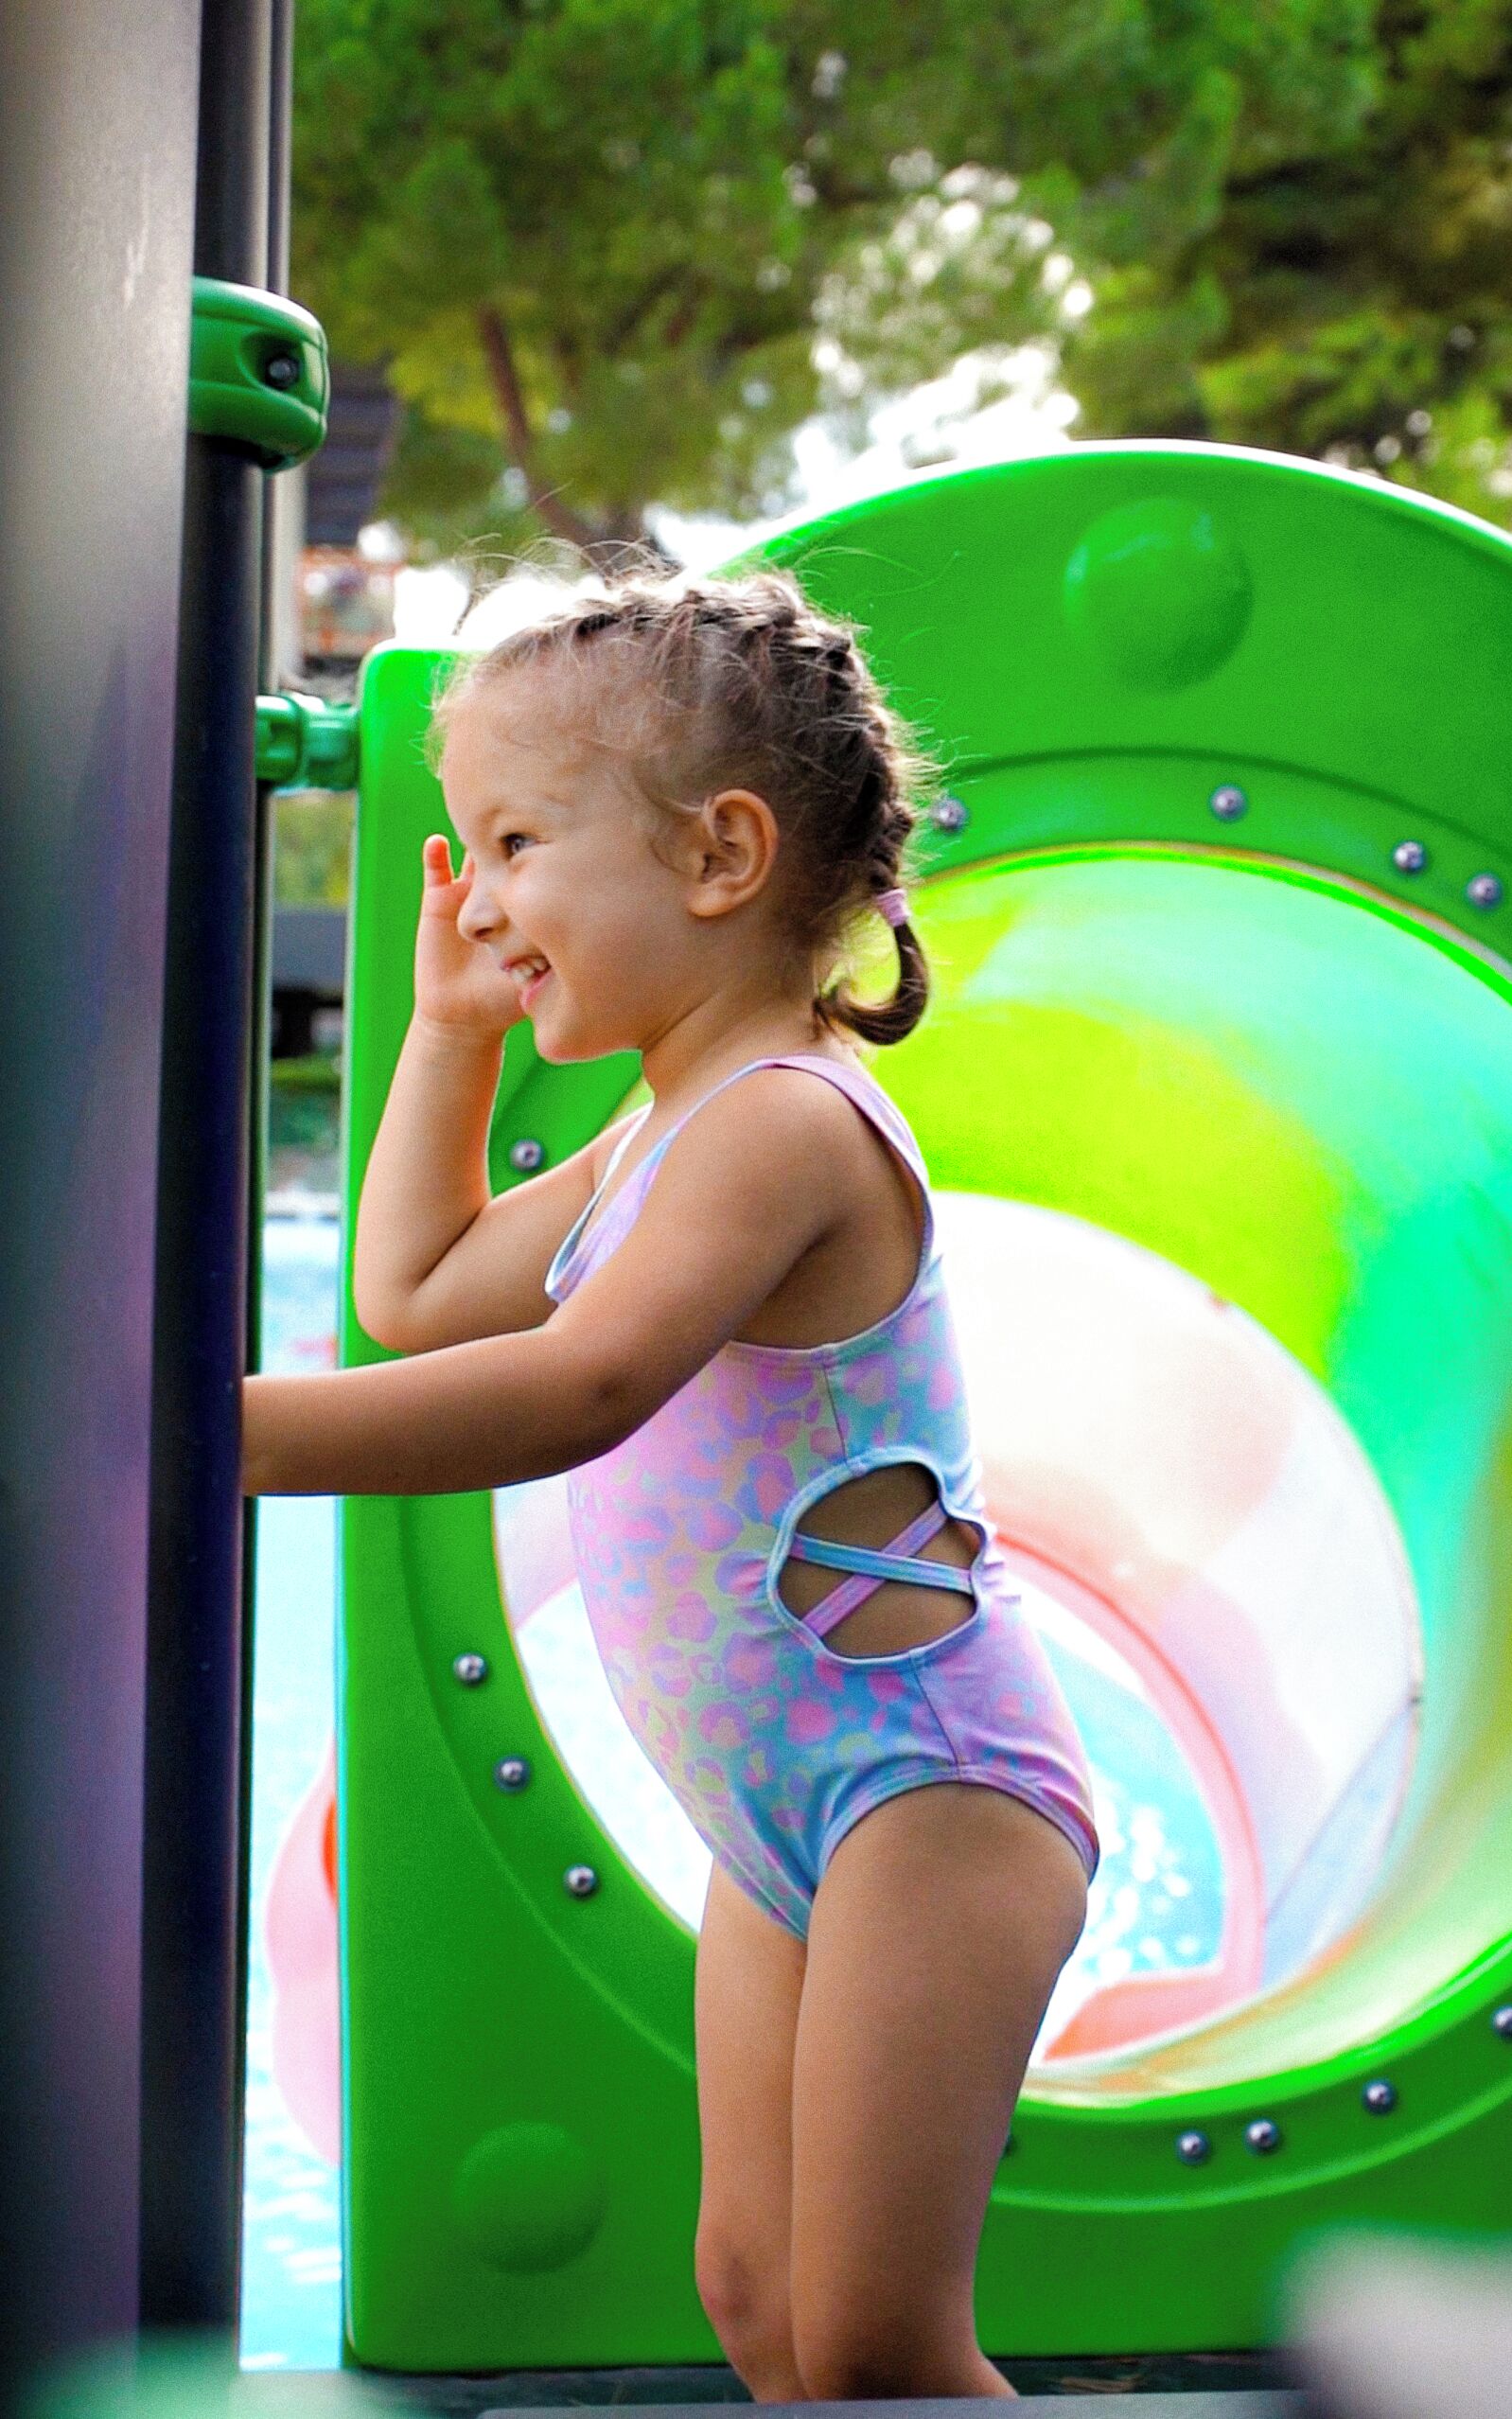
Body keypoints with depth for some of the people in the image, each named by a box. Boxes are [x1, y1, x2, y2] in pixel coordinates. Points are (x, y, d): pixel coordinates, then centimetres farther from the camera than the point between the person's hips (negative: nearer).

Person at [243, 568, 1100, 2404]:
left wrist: (238, 1433, -39)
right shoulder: (661, 1136, 13)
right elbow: (420, 1296, 25)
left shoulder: (787, 1122, -19)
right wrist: (449, 1027, 20)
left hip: (928, 1791, -10)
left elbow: (583, 1386, -34)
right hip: (784, 1819, 10)